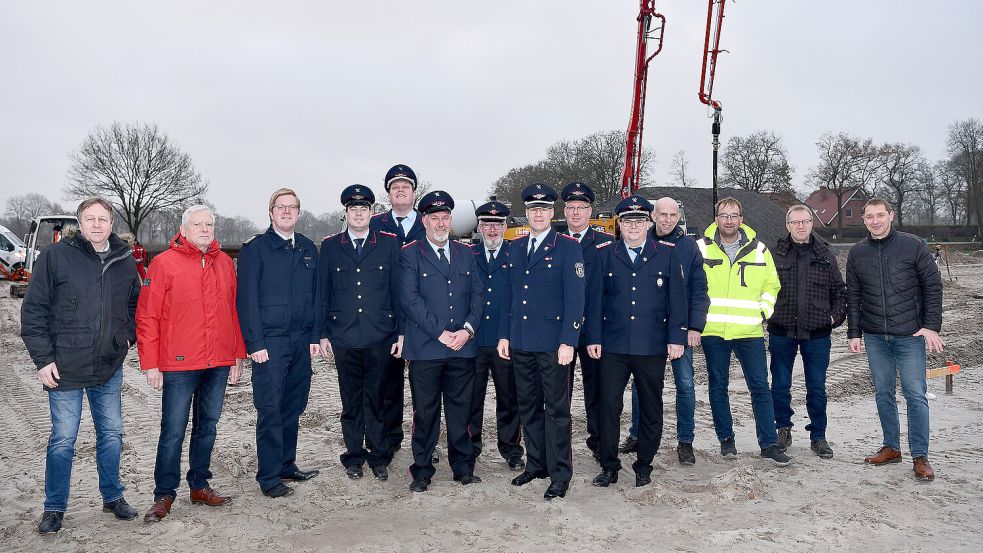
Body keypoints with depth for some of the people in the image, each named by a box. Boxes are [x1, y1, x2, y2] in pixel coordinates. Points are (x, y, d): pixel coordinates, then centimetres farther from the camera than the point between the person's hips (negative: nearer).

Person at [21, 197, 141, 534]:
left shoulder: (124, 261, 4)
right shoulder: (56, 256, -7)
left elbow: (135, 304, 21)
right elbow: (33, 311, -6)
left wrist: (128, 336, 7)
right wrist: (43, 359, -9)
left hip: (110, 369, 4)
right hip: (65, 368, -3)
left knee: (112, 435, 12)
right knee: (63, 440, 4)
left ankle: (112, 497, 29)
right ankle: (54, 507, 21)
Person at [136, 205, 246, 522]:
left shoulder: (225, 263, 9)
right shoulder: (164, 263, -5)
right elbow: (147, 317, -6)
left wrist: (238, 356, 9)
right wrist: (150, 364, -9)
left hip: (219, 364, 5)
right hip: (178, 365, -4)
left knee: (207, 427, 14)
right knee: (173, 431, 2)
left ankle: (200, 485, 28)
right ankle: (164, 495, 15)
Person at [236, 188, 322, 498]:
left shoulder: (308, 249, 12)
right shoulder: (255, 248, -3)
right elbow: (246, 299, -7)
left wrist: (315, 336, 8)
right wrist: (255, 343, -12)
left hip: (301, 342, 5)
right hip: (269, 343, -5)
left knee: (293, 408, 12)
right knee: (270, 411, -2)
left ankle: (286, 465, 25)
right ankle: (269, 476, 8)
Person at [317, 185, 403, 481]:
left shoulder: (389, 243, 4)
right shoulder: (330, 246, 7)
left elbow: (398, 289, 3)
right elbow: (322, 292, 8)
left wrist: (401, 332, -1)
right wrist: (322, 333, 4)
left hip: (380, 338, -1)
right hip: (343, 338, 1)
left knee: (376, 400, 4)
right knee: (351, 402, 9)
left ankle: (379, 457, 19)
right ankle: (354, 457, 23)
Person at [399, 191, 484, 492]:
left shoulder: (466, 253, 13)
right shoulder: (409, 254, 0)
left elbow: (478, 294, 9)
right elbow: (410, 299, -8)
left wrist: (468, 329, -6)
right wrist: (440, 332, -13)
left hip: (463, 347, 3)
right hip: (425, 348, -3)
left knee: (461, 409, 9)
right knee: (425, 411, 4)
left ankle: (463, 466, 22)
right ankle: (422, 470, 17)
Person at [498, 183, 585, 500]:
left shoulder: (568, 247, -5)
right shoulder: (515, 247, 12)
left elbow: (574, 298, -10)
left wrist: (568, 342, -16)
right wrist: (504, 334, 10)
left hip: (553, 343, -5)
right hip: (520, 343, 5)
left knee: (556, 409, 3)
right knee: (528, 406, 14)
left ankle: (560, 474, 13)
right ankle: (536, 464, 28)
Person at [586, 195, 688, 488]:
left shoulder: (667, 253, 4)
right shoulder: (604, 254, 5)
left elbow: (677, 298, 2)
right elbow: (594, 298, 4)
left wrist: (676, 338, -3)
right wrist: (593, 338, -1)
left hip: (652, 346, 0)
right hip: (613, 346, 0)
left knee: (651, 408, 9)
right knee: (609, 406, 2)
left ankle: (644, 466, 24)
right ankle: (609, 466, 16)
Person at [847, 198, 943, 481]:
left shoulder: (913, 245, -3)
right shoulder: (857, 253, 6)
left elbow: (933, 286, -1)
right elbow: (853, 296, 10)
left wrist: (931, 326, -8)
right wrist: (854, 333, 6)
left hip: (910, 335, -3)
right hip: (875, 338, 3)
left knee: (915, 394, -3)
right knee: (883, 393, 10)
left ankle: (920, 456, 6)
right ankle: (891, 447, 22)